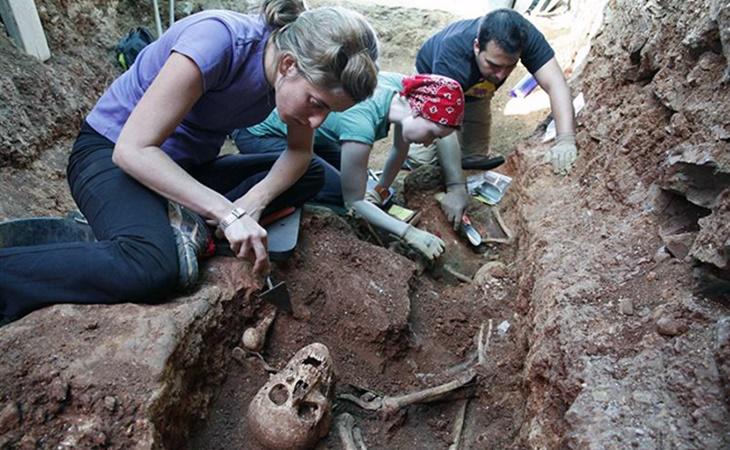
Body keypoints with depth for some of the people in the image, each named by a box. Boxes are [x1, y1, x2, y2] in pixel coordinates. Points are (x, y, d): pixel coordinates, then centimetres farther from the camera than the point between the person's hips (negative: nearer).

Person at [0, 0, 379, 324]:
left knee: (310, 176, -4)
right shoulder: (217, 41, -30)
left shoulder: (302, 70, -10)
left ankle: (188, 223, -15)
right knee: (151, 269, -37)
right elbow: (133, 150, -28)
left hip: (189, 165, 7)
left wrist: (255, 200, -22)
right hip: (111, 153, -7)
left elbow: (299, 151, -2)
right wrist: (227, 213, -34)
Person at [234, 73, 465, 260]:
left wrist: (380, 190, 8)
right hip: (258, 134, -8)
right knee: (340, 192, -17)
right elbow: (354, 200, -25)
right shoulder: (361, 122, -37)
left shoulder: (404, 89, -16)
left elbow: (400, 149, 3)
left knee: (355, 183, 11)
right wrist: (410, 233, -24)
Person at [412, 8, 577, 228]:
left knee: (474, 158, -3)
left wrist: (565, 139, -58)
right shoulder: (453, 56, -44)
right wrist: (456, 188, -54)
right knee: (421, 157, -15)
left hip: (476, 89, 3)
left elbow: (555, 83, -41)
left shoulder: (526, 36, -35)